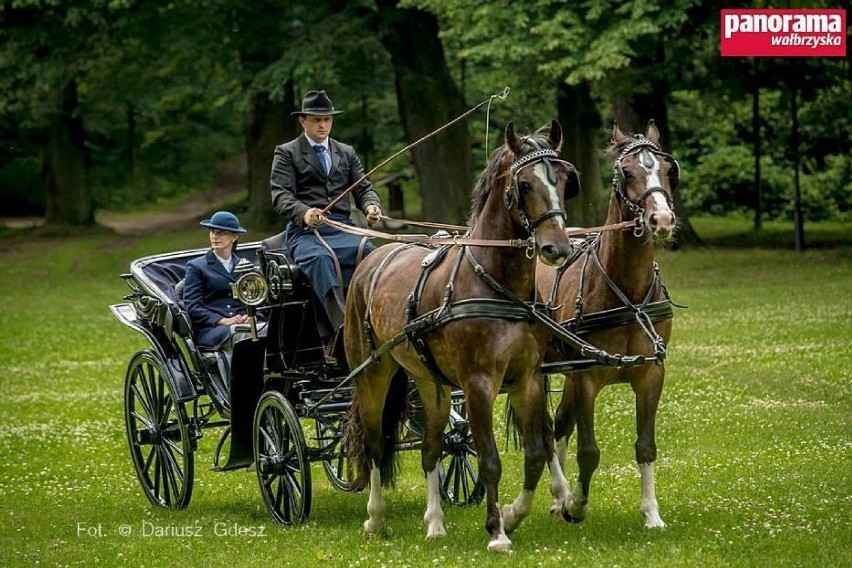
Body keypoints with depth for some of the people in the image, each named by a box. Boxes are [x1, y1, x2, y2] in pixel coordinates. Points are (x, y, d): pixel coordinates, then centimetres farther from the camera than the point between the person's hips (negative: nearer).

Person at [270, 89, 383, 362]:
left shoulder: (346, 153, 26)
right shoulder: (286, 153, 11)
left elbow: (363, 188, 18)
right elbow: (281, 196, -2)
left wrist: (371, 206, -7)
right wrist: (304, 213, -24)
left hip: (342, 229, 4)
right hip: (304, 231, -4)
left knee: (369, 252, -30)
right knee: (320, 258, -38)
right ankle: (340, 332, -49)